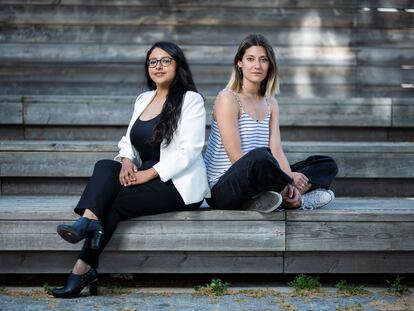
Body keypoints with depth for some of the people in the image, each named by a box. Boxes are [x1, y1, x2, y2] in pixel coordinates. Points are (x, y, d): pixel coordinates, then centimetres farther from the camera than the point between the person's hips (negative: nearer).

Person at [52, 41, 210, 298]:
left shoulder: (190, 99, -5)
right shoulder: (143, 99, 18)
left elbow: (188, 152, -14)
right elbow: (129, 141, 15)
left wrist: (148, 173, -21)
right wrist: (127, 161, -9)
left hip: (179, 183, -6)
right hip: (146, 176, 6)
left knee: (115, 201, -24)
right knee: (105, 167, -22)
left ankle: (84, 269, -21)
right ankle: (89, 219, -44)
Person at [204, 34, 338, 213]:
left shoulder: (270, 103, 14)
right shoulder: (227, 99, -9)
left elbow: (277, 151, 4)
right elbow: (237, 157, -16)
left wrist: (289, 182, -17)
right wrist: (290, 180, -18)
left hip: (255, 185, 8)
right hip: (222, 189, -7)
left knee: (327, 165, 5)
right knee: (260, 156, -39)